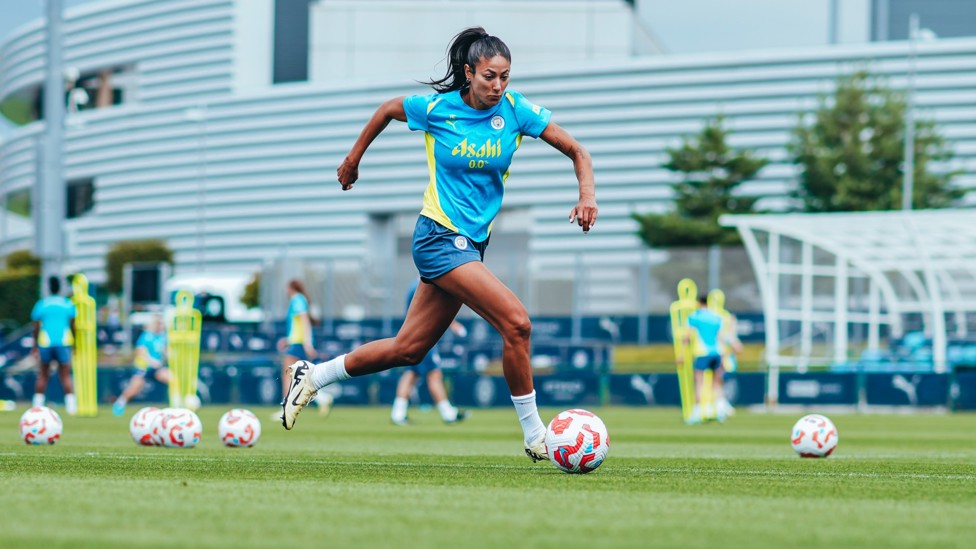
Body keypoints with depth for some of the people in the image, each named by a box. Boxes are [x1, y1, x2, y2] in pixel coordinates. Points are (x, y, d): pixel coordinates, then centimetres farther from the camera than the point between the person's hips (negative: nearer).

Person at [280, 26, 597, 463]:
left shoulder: (515, 109, -3)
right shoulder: (437, 108, -10)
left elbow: (576, 152, -1)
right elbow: (388, 108, 11)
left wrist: (587, 193, -19)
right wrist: (354, 157, 20)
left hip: (472, 242, 5)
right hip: (439, 235, -5)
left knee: (409, 349, 12)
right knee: (516, 322, -20)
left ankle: (314, 376, 29)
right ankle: (534, 436, -10)